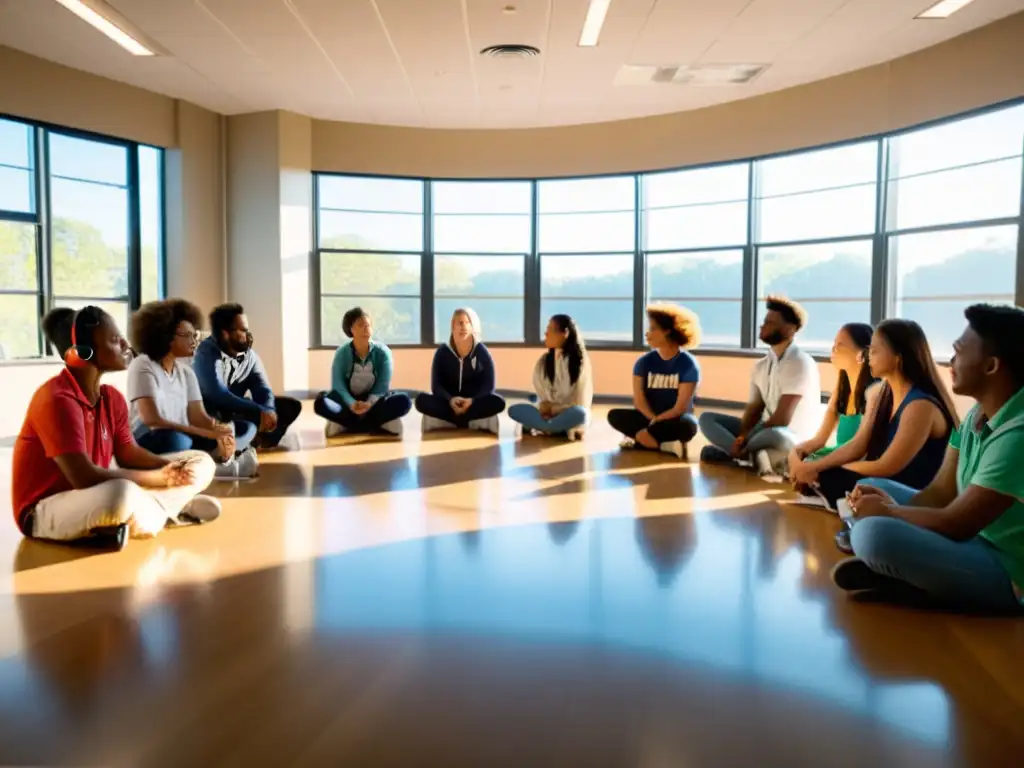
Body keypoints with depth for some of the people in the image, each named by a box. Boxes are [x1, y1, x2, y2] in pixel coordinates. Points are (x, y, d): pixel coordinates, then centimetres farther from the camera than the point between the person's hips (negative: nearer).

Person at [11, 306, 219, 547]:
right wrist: (160, 478, -23)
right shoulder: (56, 400, -23)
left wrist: (171, 471, -15)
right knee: (122, 492, -42)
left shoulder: (112, 398, 3)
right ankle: (171, 511, -12)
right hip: (46, 510, -8)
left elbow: (129, 454, 5)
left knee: (200, 463, 6)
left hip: (99, 497, 8)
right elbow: (84, 477, -29)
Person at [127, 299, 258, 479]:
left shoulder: (186, 371, 9)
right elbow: (151, 420, -25)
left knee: (246, 428, -3)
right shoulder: (142, 366, -12)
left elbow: (198, 416, 0)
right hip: (148, 441, -7)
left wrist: (219, 431, -24)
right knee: (175, 440, -41)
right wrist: (207, 433, -31)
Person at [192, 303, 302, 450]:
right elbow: (218, 395, -33)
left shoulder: (249, 355, -1)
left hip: (236, 409, 7)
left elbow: (263, 389, -8)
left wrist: (269, 411, -32)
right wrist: (260, 411, -39)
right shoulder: (207, 353, -21)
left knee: (291, 406, -5)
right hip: (211, 413, -7)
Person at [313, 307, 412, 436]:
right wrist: (351, 403, -35)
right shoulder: (342, 353, -6)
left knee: (403, 401, -29)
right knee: (321, 403, -29)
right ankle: (379, 424, -30)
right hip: (350, 402, 0)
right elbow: (338, 384, -15)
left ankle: (346, 424, -27)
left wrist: (370, 403, -33)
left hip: (375, 402, 0)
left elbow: (383, 384, -13)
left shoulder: (382, 352, -6)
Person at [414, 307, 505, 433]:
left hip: (475, 402, 0)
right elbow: (436, 385, -6)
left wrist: (472, 400, -26)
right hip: (449, 402, 0)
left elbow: (488, 384, -7)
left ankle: (455, 419, -25)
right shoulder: (443, 352, 0)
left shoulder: (481, 351, -1)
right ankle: (466, 421, -25)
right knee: (422, 400, -28)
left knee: (497, 402, -31)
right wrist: (450, 400, -27)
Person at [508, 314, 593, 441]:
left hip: (569, 414, -4)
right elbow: (541, 393, 5)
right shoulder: (544, 360, 6)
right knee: (514, 410, -21)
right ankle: (564, 429, -26)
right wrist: (545, 407, -15)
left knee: (579, 413, -38)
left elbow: (580, 402, -5)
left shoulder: (580, 360, -4)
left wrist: (554, 409, -10)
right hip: (548, 413, 4)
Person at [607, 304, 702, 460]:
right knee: (615, 415, -22)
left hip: (675, 422, -4)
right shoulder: (644, 362, 2)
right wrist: (653, 420, -23)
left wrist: (654, 423, -21)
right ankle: (666, 446, -28)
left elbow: (680, 408, -15)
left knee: (687, 425, -37)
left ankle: (637, 438, -23)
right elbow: (639, 401, -7)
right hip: (649, 418, 4)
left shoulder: (688, 364, -10)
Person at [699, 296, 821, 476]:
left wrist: (744, 440, -14)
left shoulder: (801, 363, -15)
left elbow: (782, 419, -20)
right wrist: (742, 436, -15)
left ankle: (740, 453, -13)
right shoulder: (761, 365, 9)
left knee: (776, 436, -42)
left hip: (793, 440, -8)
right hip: (766, 431, 8)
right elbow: (754, 409, 6)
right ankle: (755, 454, -21)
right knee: (707, 418, -1)